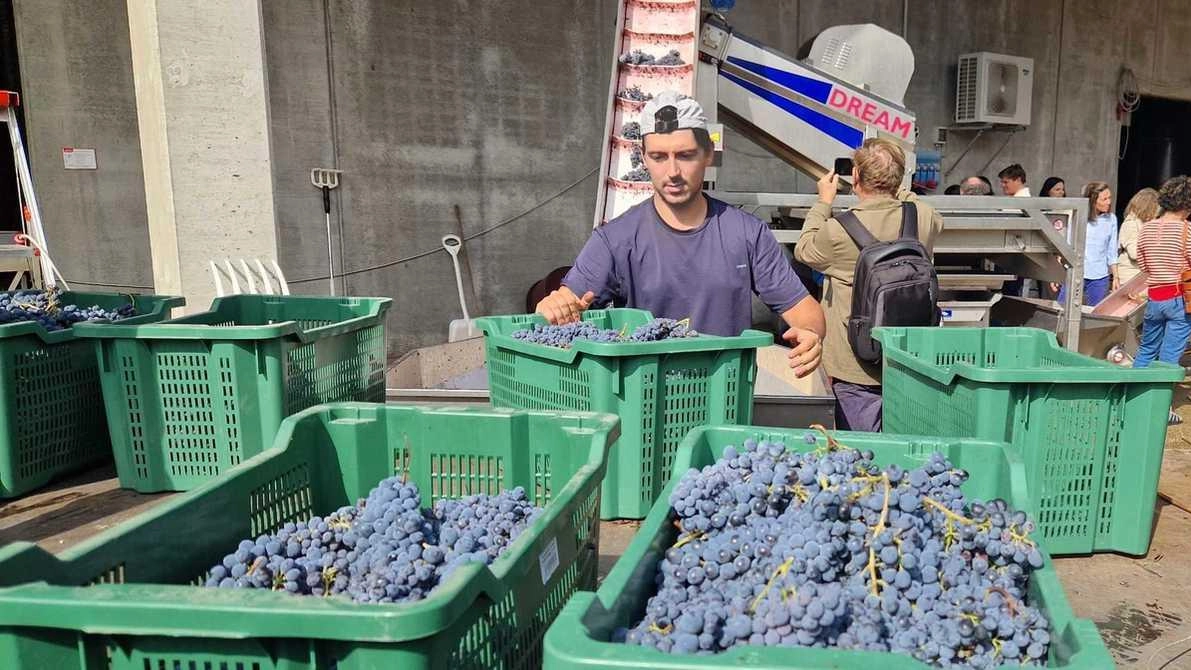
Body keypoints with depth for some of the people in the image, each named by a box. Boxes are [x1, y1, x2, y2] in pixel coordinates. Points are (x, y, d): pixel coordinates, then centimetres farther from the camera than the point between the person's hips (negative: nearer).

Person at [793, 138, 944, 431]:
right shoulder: (924, 218, -6)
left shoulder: (839, 231, -20)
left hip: (858, 369, -5)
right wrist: (897, 191, 25)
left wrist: (824, 202, 12)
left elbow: (804, 250, 2)